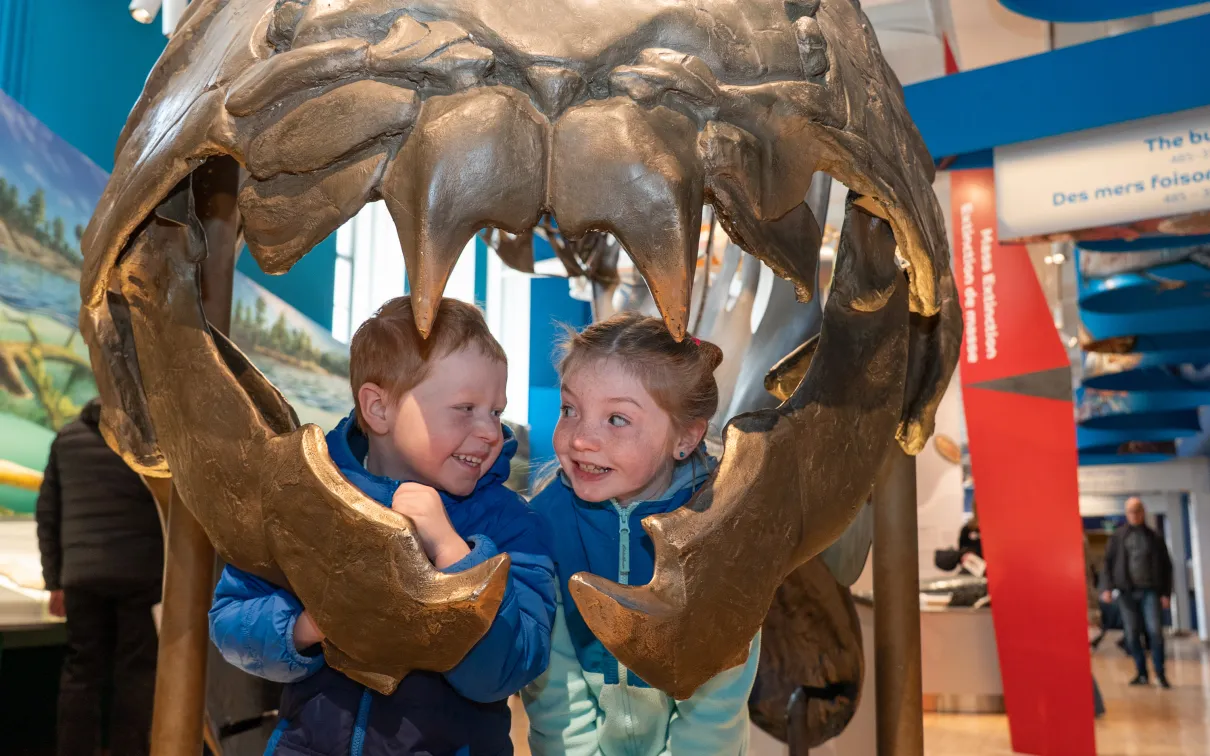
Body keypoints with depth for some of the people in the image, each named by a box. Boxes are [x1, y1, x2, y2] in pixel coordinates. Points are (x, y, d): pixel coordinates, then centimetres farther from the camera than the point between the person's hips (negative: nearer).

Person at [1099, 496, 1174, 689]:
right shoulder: (1118, 536, 7)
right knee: (1132, 635, 3)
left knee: (1155, 631, -11)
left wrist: (1166, 593, 2)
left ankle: (1160, 673, 1)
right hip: (1126, 592, 1)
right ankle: (1142, 673, 13)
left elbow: (1166, 566, 10)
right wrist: (1106, 588, -7)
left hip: (1150, 591, -1)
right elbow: (1108, 563, 4)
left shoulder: (1155, 538, 8)